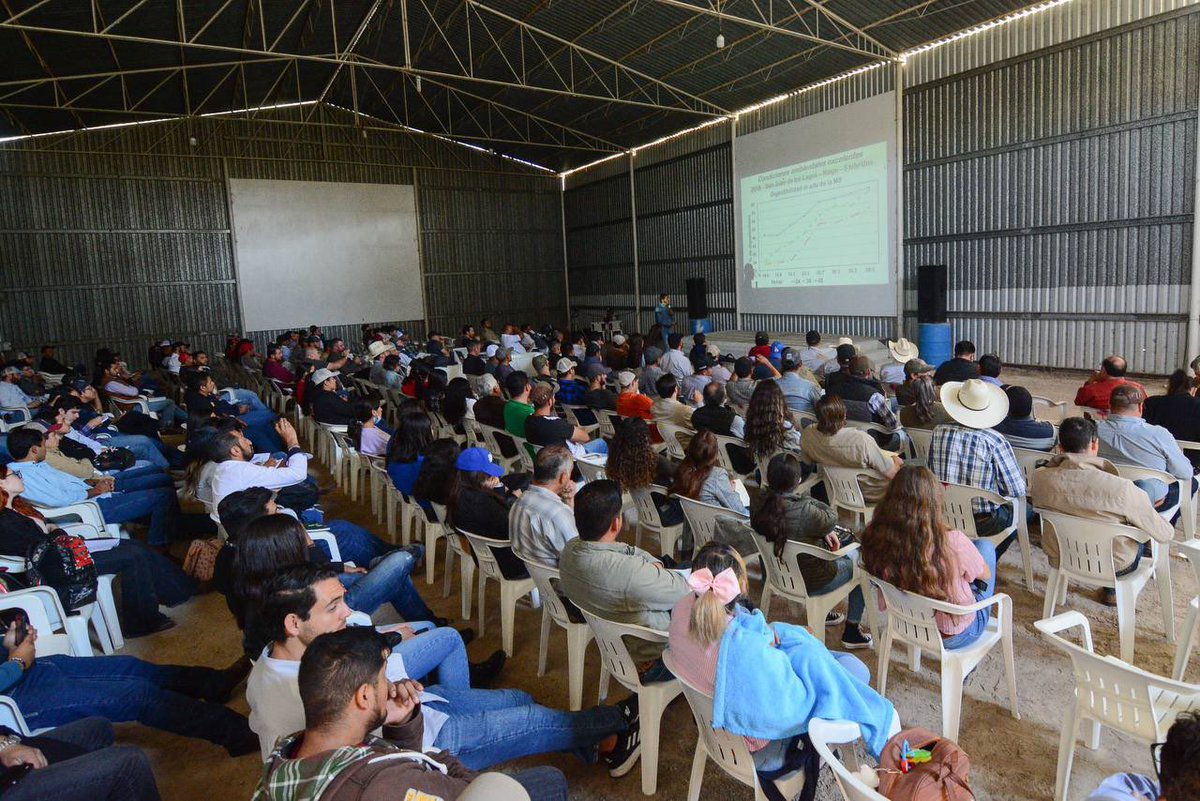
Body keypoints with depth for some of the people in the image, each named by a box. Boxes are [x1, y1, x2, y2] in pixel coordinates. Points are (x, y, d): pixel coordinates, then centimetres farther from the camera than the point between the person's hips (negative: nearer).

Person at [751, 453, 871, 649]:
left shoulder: (759, 503, -15)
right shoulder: (802, 510, -38)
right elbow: (831, 519, -16)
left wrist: (827, 533, -3)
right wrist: (809, 499, -8)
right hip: (810, 583, -7)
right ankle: (852, 631, 28)